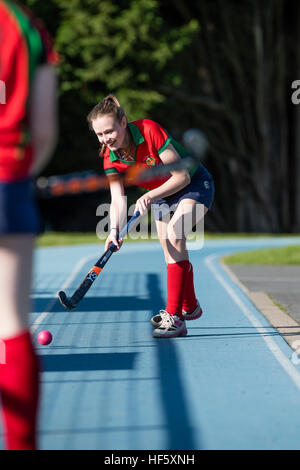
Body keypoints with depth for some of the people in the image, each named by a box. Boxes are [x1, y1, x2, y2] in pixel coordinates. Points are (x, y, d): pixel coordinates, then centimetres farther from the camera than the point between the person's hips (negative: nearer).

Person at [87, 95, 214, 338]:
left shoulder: (149, 131, -31)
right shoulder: (111, 158, -15)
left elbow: (182, 176, -29)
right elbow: (118, 199, -20)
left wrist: (150, 196, -39)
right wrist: (115, 230, -38)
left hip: (195, 184, -7)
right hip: (161, 195, 7)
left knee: (174, 235, -26)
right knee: (171, 253, 10)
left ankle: (174, 317, -27)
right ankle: (189, 307, 35)